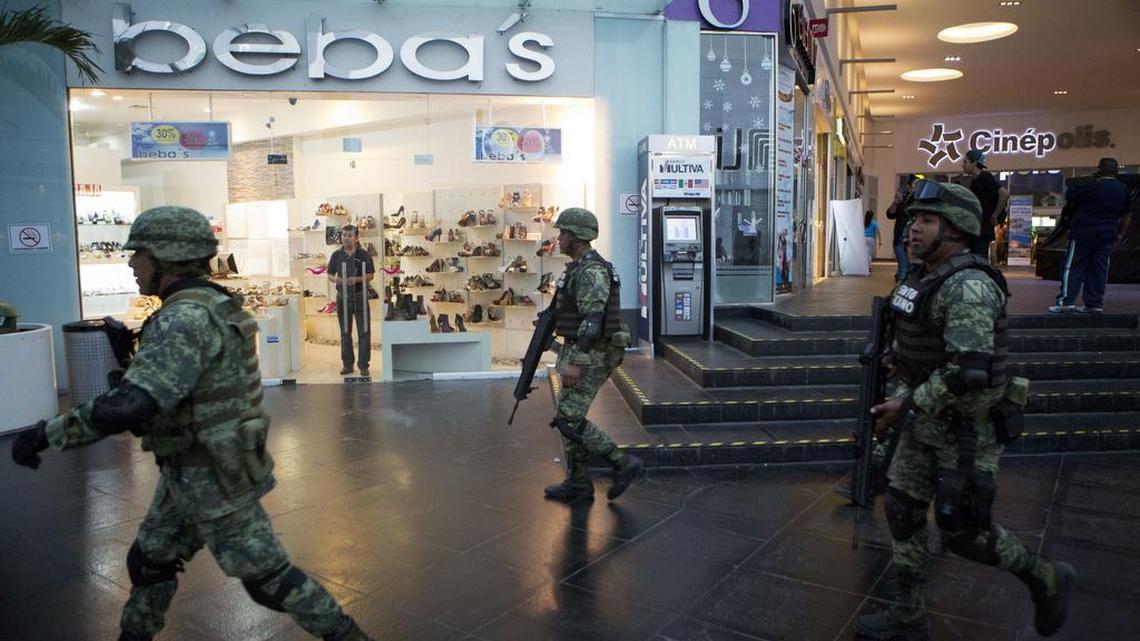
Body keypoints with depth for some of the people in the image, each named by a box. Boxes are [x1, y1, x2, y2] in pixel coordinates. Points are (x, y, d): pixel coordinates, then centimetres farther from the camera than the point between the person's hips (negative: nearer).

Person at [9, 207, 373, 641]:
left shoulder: (188, 318, -27)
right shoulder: (203, 310, 6)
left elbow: (128, 407, -35)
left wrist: (45, 434, -24)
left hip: (214, 481, -9)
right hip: (190, 474, 9)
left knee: (266, 576, 5)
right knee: (148, 562, 22)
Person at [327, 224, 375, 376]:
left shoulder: (364, 255, -3)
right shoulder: (336, 255, 4)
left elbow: (371, 275, -2)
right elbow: (330, 275, 10)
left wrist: (356, 279, -19)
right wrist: (337, 280, -13)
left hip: (360, 297, -2)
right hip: (343, 297, 3)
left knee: (364, 332, -1)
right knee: (345, 332, 10)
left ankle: (363, 365, 6)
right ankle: (347, 364, 19)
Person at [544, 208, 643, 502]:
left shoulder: (591, 271, -18)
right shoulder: (579, 268, 14)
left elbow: (592, 319, -26)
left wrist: (575, 363, -29)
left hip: (589, 355, -10)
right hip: (579, 352, 10)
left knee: (568, 419, -8)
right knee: (569, 416, 12)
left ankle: (623, 463, 0)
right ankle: (578, 483, 20)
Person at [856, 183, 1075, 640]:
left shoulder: (968, 287, -24)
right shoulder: (923, 278, 6)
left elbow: (968, 371, -31)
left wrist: (907, 405, -22)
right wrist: (899, 396, 13)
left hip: (968, 426, -9)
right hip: (926, 418, 9)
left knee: (962, 532, 2)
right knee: (903, 511, 10)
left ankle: (1046, 579, 29)